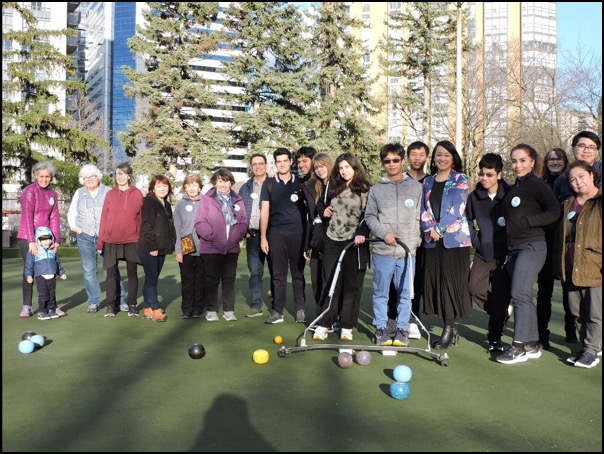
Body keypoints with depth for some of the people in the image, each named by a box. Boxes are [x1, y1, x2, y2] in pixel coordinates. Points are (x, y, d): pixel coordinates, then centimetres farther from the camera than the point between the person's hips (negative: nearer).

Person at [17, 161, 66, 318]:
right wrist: (31, 241, -23)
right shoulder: (29, 191, -9)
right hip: (27, 238, -5)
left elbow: (54, 218, 5)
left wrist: (56, 240, -4)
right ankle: (26, 306, 9)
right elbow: (27, 217, -17)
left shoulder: (52, 194, 8)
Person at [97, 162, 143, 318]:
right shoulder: (110, 194, 3)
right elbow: (104, 218, 3)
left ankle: (132, 305, 15)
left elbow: (141, 218, 3)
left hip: (131, 241, 0)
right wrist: (100, 241, 0)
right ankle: (110, 305, 13)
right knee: (111, 272, 5)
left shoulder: (137, 194, 1)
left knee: (132, 273, 6)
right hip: (111, 241, 1)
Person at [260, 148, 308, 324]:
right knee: (278, 274, 3)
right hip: (276, 233, 0)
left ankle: (300, 309, 12)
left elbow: (308, 207, 7)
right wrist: (263, 237, 0)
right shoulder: (269, 183, 6)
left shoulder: (300, 182, 5)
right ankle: (278, 311, 7)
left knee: (298, 273, 5)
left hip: (297, 233, 0)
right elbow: (265, 211, 5)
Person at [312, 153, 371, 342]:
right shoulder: (332, 186, 11)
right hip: (333, 241, 3)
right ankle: (323, 324, 8)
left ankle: (347, 327, 11)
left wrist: (362, 233, -24)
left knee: (352, 286, 3)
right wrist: (323, 210, 3)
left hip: (355, 243, -3)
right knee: (331, 284, 4)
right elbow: (321, 203, 25)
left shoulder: (365, 189, -2)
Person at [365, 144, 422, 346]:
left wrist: (416, 241, 0)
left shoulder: (416, 187, 6)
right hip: (382, 250, 0)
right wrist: (383, 232, -8)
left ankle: (402, 329, 19)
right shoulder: (376, 189, 6)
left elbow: (419, 217, 7)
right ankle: (380, 328, 20)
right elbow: (369, 216, 7)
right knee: (381, 292, 7)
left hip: (408, 251, 0)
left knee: (405, 293, 6)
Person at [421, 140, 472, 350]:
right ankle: (450, 328, 14)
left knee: (450, 282, -5)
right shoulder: (428, 182, 16)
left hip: (454, 238, -5)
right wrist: (429, 228, -9)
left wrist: (439, 229, -13)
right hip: (432, 240, 5)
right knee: (435, 283, 4)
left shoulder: (460, 179, 2)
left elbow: (457, 208, -9)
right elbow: (424, 209, 9)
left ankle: (448, 330, 3)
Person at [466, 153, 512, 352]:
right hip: (483, 252, 4)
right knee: (475, 287, 2)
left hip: (503, 253, -4)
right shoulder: (475, 196, 1)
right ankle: (500, 315, 28)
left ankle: (495, 335, 12)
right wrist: (475, 240, 7)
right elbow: (468, 220, 16)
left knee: (500, 294, -1)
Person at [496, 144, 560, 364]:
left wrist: (526, 222, -18)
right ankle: (532, 345, 18)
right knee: (523, 296, 10)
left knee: (519, 294, -13)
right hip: (514, 247, 8)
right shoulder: (514, 188, 17)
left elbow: (555, 212, -15)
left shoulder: (537, 185, -6)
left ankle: (519, 346, -8)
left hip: (532, 246, -8)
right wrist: (505, 221, 6)